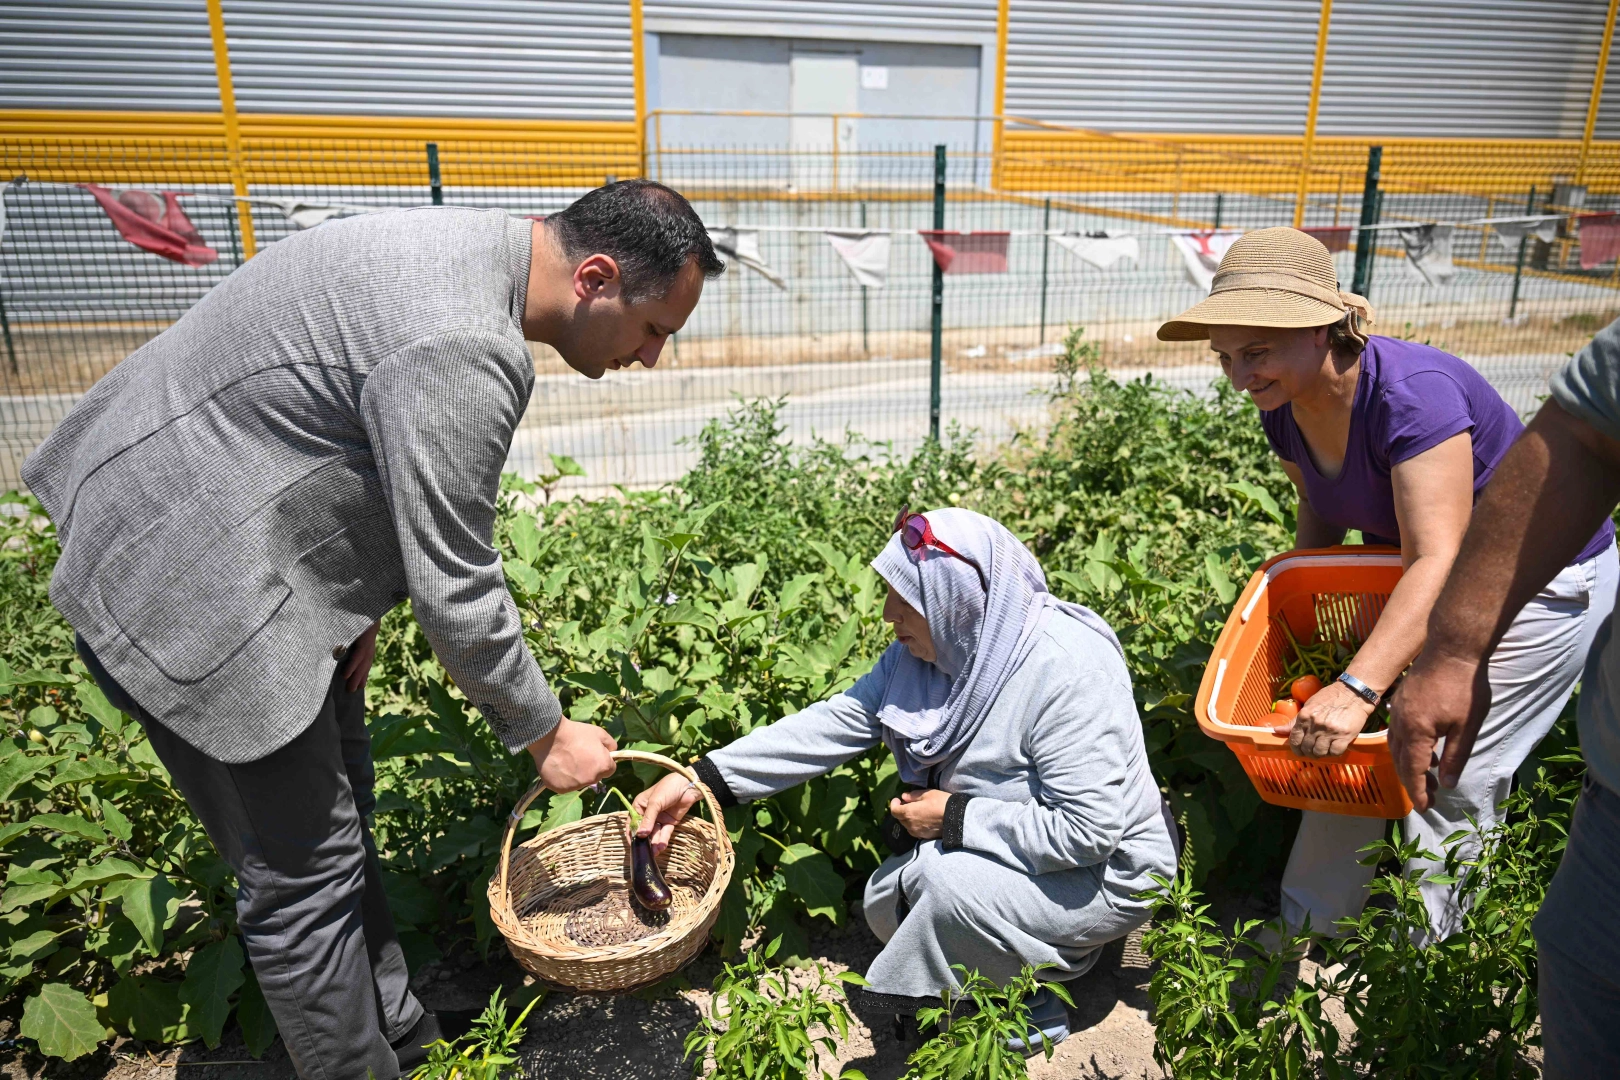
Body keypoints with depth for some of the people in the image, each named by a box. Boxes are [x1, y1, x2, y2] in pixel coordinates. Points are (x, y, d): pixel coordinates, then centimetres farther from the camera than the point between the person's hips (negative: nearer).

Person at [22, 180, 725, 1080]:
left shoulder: (476, 253, 3)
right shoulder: (461, 352, -31)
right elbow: (456, 593, -24)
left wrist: (362, 601, 9)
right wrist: (546, 736, -10)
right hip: (187, 596, -10)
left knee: (339, 805, 19)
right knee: (305, 877, 1)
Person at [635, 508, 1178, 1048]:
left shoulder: (1070, 671, -32)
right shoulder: (926, 648, -9)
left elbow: (1087, 833, -32)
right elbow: (836, 722, -12)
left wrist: (953, 818, -25)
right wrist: (700, 780, -19)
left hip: (1106, 872, -8)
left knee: (953, 880, -29)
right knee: (887, 903, 2)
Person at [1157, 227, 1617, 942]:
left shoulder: (1411, 394, -35)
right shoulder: (1286, 408, -10)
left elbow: (1438, 564, -42)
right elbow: (1320, 519, 6)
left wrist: (1357, 687, -52)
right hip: (1406, 582, 7)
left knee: (1444, 773, -6)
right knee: (1341, 746, 3)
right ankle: (1306, 931, 16)